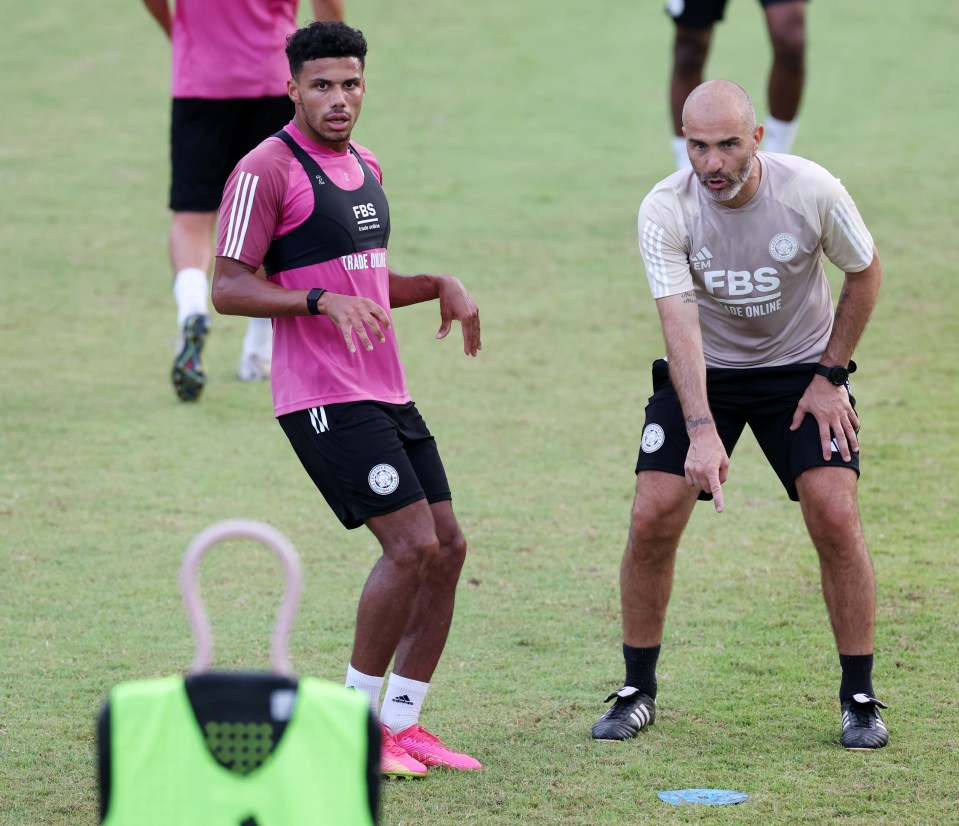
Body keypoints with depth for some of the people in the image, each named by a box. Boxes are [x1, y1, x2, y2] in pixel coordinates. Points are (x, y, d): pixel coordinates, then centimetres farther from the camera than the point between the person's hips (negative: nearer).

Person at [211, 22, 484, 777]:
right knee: (413, 546, -15)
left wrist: (440, 285, 12)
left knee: (448, 547, 5)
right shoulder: (267, 170, -11)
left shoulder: (365, 167, 17)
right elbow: (228, 289, -14)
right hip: (326, 401, -9)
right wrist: (324, 301, -25)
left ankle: (403, 722, 13)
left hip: (386, 394, 9)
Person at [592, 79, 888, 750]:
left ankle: (860, 697, 0)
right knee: (653, 517, -11)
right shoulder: (664, 210, -22)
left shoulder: (812, 191, -21)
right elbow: (679, 320, -31)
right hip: (705, 369, 1)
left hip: (801, 366, 0)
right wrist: (701, 430, -43)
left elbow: (865, 271, -3)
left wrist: (829, 377, -5)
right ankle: (638, 691, 7)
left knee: (836, 516, -15)